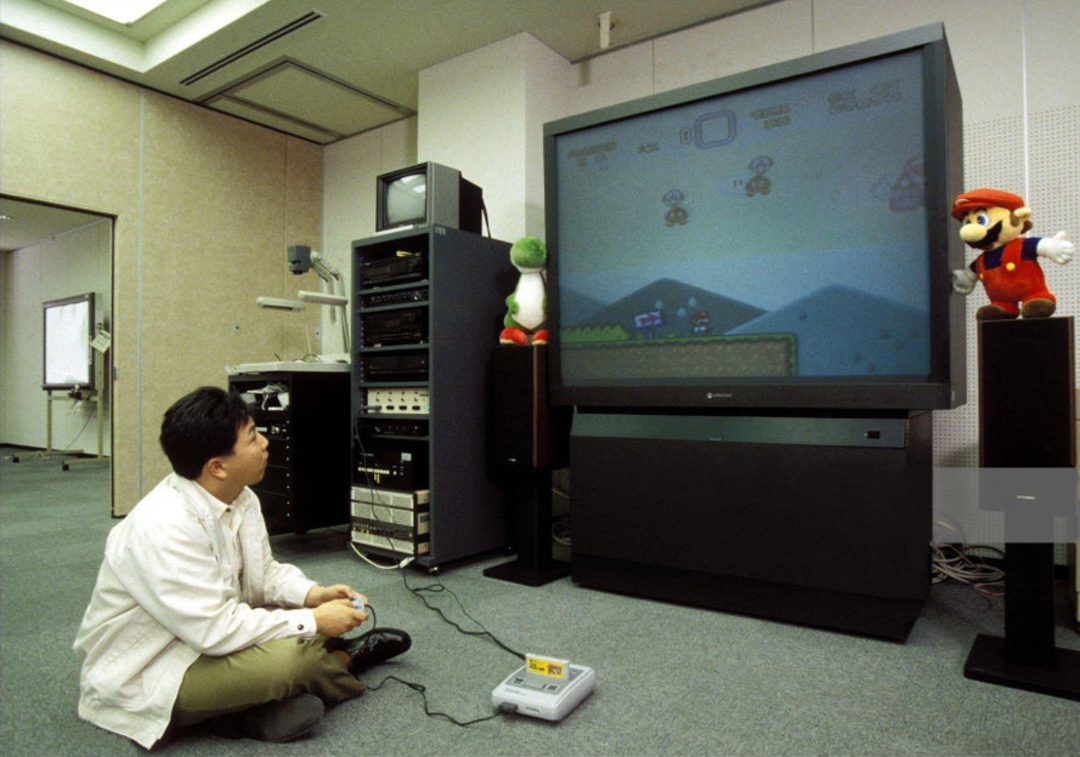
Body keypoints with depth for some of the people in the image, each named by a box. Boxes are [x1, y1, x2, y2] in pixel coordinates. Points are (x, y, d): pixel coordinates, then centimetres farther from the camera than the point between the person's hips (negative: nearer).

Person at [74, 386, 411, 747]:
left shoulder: (241, 500, -5)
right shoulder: (163, 528, -30)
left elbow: (264, 572, 8)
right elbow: (215, 630, -30)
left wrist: (314, 595, -10)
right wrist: (313, 621, -23)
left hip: (207, 633, 9)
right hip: (141, 675, -8)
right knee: (288, 658, -26)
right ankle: (344, 661, 3)